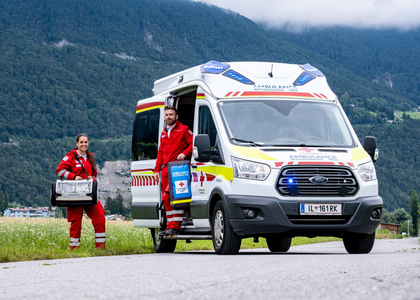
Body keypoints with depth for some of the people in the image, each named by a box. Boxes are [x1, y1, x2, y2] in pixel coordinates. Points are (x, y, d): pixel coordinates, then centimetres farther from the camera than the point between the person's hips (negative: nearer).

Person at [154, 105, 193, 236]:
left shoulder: (184, 129, 1)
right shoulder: (164, 133, 22)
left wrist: (184, 153, -18)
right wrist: (157, 170, 20)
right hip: (166, 169, 8)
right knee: (166, 198, 6)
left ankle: (175, 226, -17)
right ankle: (170, 226, 11)